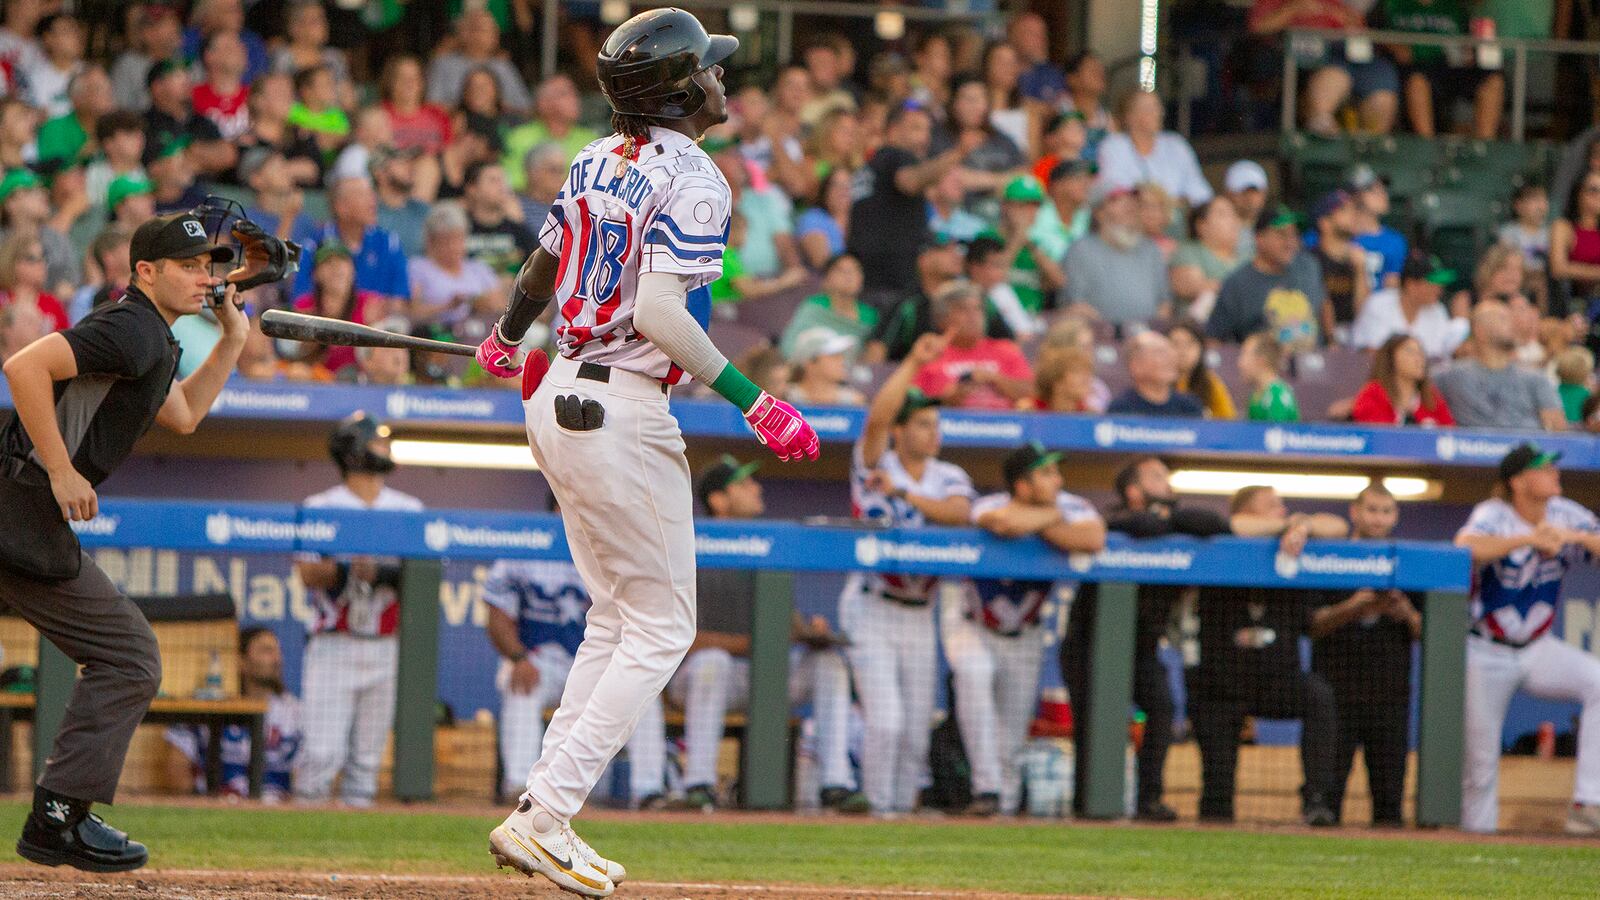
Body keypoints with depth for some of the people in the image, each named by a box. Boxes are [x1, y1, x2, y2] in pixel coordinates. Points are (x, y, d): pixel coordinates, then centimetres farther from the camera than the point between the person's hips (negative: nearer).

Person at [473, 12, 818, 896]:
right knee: (660, 627, -1)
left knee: (614, 616, 18)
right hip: (622, 414, -9)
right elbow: (659, 311, -25)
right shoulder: (692, 179, -15)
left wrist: (503, 341, 45)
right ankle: (546, 819, -8)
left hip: (557, 396, 9)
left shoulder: (598, 161, 10)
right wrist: (750, 401, -21)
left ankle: (540, 810, 13)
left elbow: (544, 260, 26)